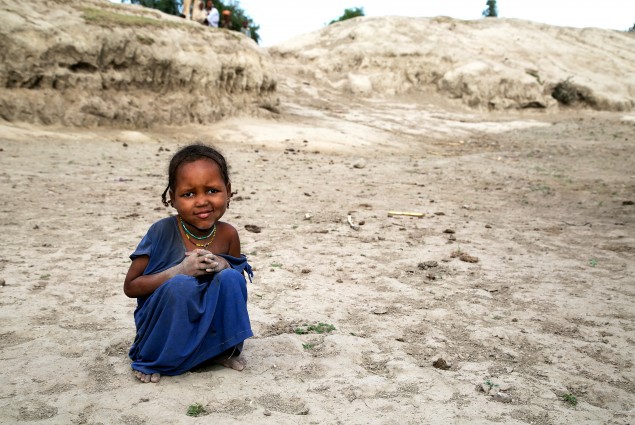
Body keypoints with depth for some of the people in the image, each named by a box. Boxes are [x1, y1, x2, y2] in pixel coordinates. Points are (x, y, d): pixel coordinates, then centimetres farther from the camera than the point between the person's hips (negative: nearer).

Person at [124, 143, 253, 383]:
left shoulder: (228, 234, -7)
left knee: (230, 279, -22)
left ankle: (224, 350, 0)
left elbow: (238, 286, 6)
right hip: (164, 326, -2)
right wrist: (181, 269, -27)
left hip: (212, 325, 3)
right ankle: (153, 359, -10)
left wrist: (224, 266, -19)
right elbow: (130, 287, -13)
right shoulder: (163, 232, -17)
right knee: (181, 285, -31)